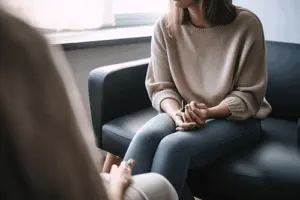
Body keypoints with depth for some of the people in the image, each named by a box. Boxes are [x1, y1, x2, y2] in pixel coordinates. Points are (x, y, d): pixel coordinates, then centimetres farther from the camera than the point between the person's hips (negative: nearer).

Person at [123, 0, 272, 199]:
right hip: (184, 113, 3)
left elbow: (249, 95, -9)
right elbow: (161, 87, -2)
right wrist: (177, 114, -23)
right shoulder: (165, 26, -6)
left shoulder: (245, 24, -15)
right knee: (145, 137, -29)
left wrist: (209, 113, -26)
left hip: (236, 118, -3)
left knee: (173, 146, -31)